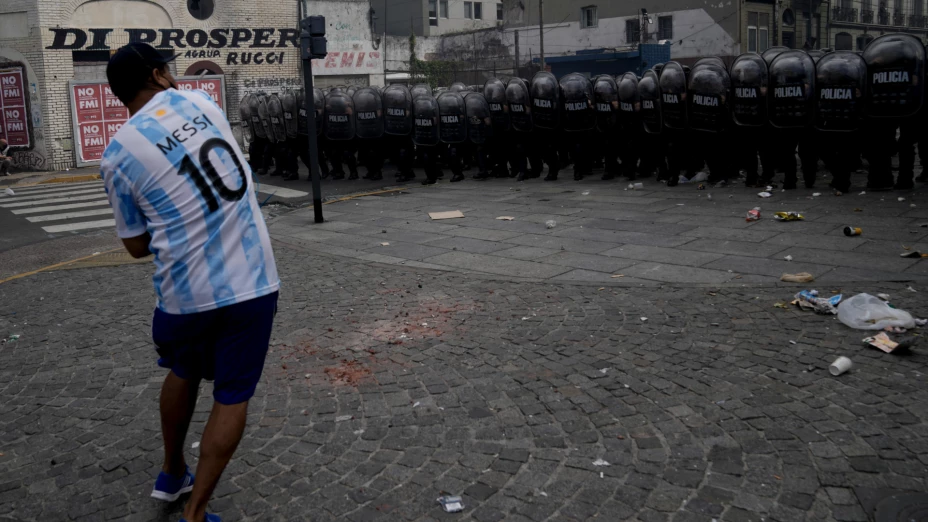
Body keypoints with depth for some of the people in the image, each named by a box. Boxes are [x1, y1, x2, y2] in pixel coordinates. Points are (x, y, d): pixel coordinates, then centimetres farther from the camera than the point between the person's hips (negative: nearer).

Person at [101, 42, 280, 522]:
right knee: (232, 396, 10)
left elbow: (137, 246, 6)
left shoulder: (117, 155, -1)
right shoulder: (198, 101, 2)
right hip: (251, 282, -1)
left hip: (185, 291, 1)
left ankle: (172, 475, 44)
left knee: (184, 373, 27)